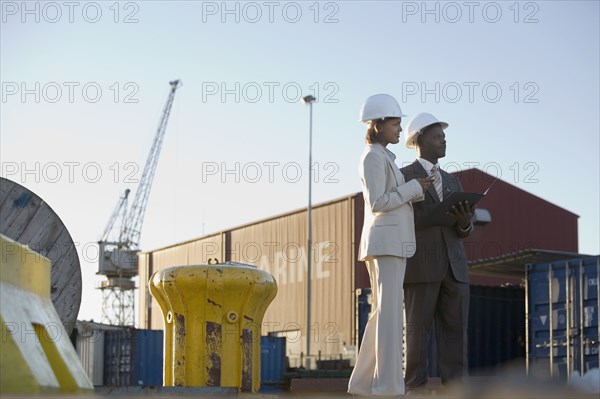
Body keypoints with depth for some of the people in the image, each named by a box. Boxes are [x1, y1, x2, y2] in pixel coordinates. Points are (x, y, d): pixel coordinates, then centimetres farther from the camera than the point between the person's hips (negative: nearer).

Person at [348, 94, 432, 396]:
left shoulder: (382, 158, 21)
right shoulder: (374, 157, -9)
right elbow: (377, 204, -17)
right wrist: (413, 187, -10)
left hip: (390, 243, 10)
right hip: (387, 241, -10)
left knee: (384, 313, 9)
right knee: (390, 312, -12)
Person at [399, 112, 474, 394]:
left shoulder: (451, 182, 22)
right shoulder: (402, 177, 3)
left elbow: (462, 231, 18)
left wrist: (465, 222, -6)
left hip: (454, 266, 5)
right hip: (420, 265, -5)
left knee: (455, 326, -2)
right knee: (418, 326, -5)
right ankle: (416, 388, -1)